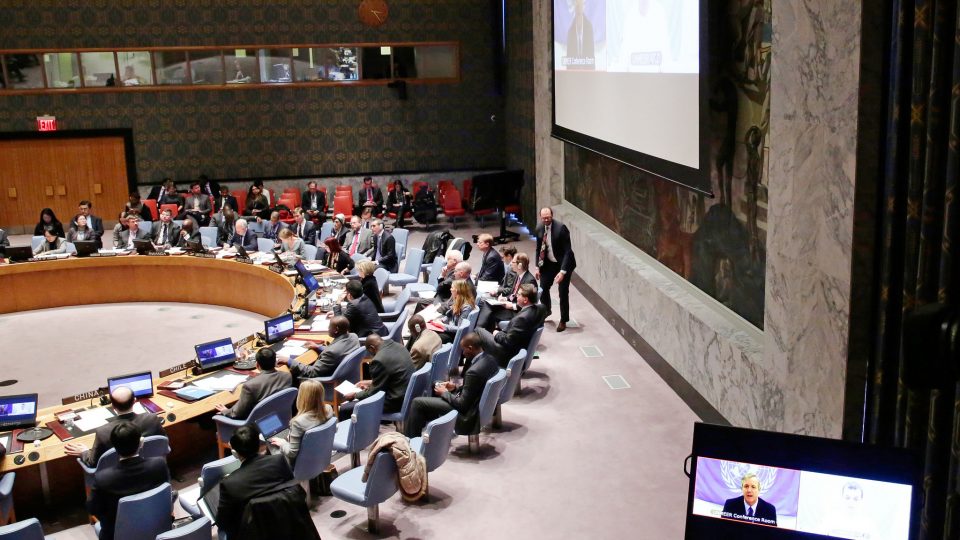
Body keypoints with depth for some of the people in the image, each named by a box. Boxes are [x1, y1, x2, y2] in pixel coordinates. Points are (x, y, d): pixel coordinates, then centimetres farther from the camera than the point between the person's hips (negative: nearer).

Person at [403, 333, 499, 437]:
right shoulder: (490, 359, -3)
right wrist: (456, 388, 6)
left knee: (418, 403, -4)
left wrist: (444, 393, -9)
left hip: (467, 414, -10)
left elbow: (462, 405, -23)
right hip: (477, 405, 10)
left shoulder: (473, 372, -32)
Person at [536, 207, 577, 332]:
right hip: (549, 263, 5)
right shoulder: (539, 229, -6)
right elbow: (539, 249, 8)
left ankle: (563, 321, 18)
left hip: (564, 263, -5)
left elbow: (567, 251, -24)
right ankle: (546, 310, 39)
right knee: (543, 287, 9)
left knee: (563, 292, 0)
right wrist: (538, 267, 2)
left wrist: (562, 271, -29)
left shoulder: (561, 228, -24)